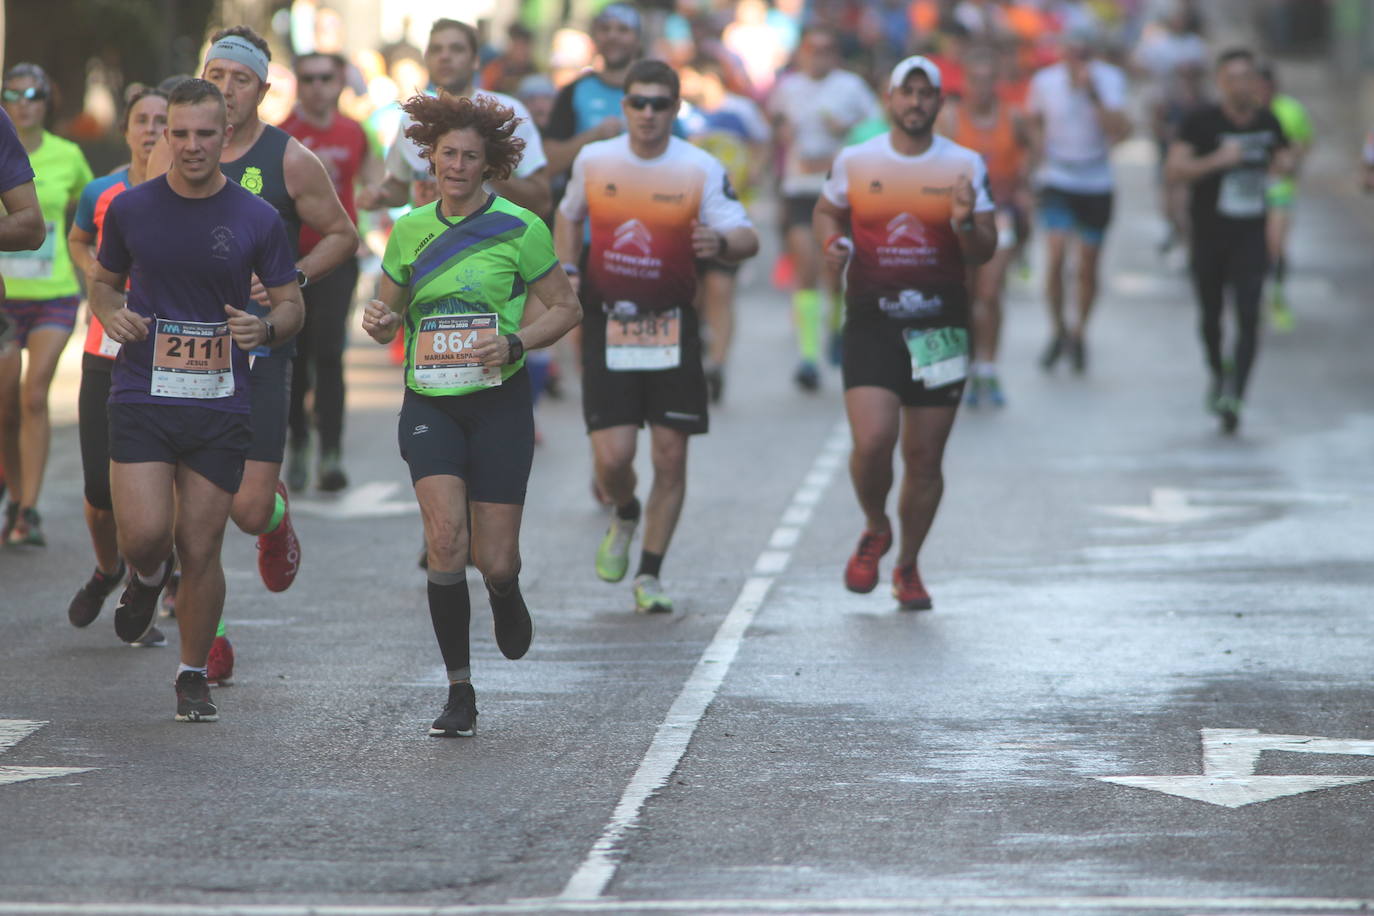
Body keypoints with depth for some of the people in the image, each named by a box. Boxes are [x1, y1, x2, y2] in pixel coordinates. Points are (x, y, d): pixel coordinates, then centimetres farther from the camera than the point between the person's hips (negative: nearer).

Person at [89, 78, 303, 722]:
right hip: (141, 397, 0)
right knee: (144, 535, -14)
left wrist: (266, 327, -15)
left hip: (220, 407, 0)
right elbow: (103, 279, 18)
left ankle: (193, 676, 21)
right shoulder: (130, 209, 2)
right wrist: (111, 314, -5)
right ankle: (147, 578, 25)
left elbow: (291, 305, 7)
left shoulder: (257, 220, -1)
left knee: (200, 551, 1)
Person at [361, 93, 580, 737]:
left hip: (498, 401, -2)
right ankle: (459, 694, -9)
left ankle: (504, 591, 38)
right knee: (445, 536, -18)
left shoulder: (519, 229, -3)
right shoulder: (410, 230, 7)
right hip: (428, 404, 2)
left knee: (493, 560, -4)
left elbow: (565, 308, 2)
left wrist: (515, 344, -15)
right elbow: (388, 319, 17)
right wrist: (379, 322, -7)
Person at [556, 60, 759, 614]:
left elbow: (747, 238, -12)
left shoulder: (702, 169, -6)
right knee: (612, 457, -9)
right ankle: (624, 517, 26)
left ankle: (649, 577, 14)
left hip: (672, 328, -1)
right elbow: (569, 216, 21)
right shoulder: (593, 161, 1)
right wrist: (566, 272, 6)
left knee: (670, 457, 0)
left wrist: (722, 242, -34)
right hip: (607, 323, 1)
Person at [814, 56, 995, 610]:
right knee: (873, 441, -17)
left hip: (940, 326, 1)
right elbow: (827, 212, 21)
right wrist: (831, 243, -1)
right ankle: (875, 530, 14)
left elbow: (985, 253, 3)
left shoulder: (966, 166, 3)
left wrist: (965, 225, -18)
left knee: (924, 458, 5)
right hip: (871, 321, -1)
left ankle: (908, 566, 24)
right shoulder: (855, 162, 4)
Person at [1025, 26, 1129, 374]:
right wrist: (1039, 161, 3)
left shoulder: (1109, 79, -8)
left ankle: (1078, 333, 29)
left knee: (1088, 267, 7)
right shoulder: (1044, 81, -5)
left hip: (1096, 185, 1)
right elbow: (1034, 124, 14)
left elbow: (1118, 130, -20)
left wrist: (1093, 95, -28)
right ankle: (1058, 330, 2)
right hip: (1057, 183, -1)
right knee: (1055, 256, -18)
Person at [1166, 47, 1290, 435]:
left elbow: (1285, 158, 20)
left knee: (1248, 318, -13)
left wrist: (1284, 165, -4)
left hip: (1251, 235, 1)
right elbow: (1176, 168, -16)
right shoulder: (1202, 122, -9)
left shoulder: (1268, 123, 3)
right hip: (1208, 233, -1)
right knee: (1211, 315, 12)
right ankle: (1216, 372, 41)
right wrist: (1217, 160, -28)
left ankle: (1233, 396, -20)